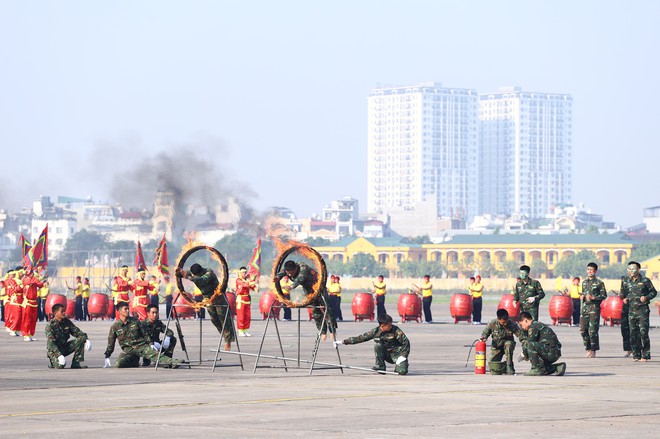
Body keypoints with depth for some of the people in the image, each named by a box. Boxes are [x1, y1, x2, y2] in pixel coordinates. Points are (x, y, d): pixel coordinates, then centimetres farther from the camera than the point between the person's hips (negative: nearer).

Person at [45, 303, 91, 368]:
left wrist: (86, 339, -20)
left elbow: (77, 332, 1)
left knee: (80, 340, -13)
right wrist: (59, 355, -37)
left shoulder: (67, 322, 0)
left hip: (64, 347, 6)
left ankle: (76, 363, -10)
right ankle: (54, 361, 6)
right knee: (60, 365, -31)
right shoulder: (50, 325, -18)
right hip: (54, 350, -6)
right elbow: (51, 343, -25)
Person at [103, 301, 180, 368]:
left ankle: (171, 362, -41)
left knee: (155, 354, -23)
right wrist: (107, 357, 5)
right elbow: (110, 343, 7)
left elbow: (144, 334, 12)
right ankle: (134, 363, 6)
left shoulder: (135, 321, 6)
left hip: (141, 345, 0)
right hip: (128, 350, 0)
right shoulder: (115, 326, 1)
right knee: (119, 365, -22)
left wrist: (151, 344, 2)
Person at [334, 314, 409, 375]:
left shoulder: (396, 330, -18)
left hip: (397, 354, -3)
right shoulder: (375, 331, -9)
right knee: (377, 346, -27)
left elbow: (406, 342, -14)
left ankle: (398, 365, 6)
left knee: (402, 371, -30)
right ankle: (380, 366, -12)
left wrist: (403, 356, -24)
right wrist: (343, 342, -7)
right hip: (386, 355, 3)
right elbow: (360, 338, -4)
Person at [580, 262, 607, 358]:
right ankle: (588, 349, 14)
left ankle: (593, 350, -1)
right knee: (583, 330, 2)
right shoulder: (584, 282, 16)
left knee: (593, 330, -8)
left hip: (594, 307, -6)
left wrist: (593, 297, -15)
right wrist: (583, 296, 5)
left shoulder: (599, 283, -2)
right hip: (585, 307, 6)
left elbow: (604, 296, -3)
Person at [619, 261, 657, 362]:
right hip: (631, 310, 4)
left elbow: (654, 292, 6)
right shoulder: (625, 281, 9)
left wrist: (647, 297, -11)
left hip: (642, 309, -4)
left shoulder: (645, 280, -2)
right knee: (633, 333, 3)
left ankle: (645, 355, -4)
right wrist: (624, 299, 2)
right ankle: (636, 355, 11)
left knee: (643, 333, -9)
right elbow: (622, 293, 23)